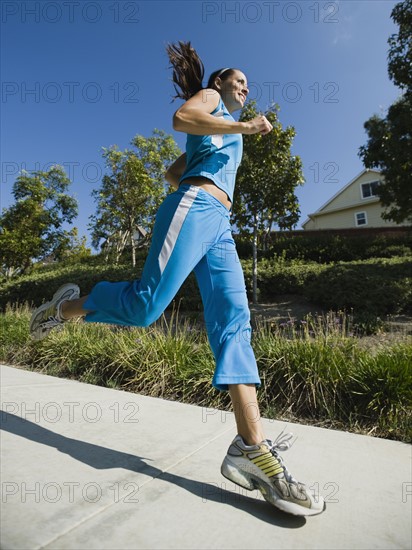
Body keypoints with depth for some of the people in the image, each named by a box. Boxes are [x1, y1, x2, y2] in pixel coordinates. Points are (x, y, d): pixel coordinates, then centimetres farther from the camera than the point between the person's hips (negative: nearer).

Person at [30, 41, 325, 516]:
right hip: (193, 209, -8)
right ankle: (67, 306, 12)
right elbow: (181, 117, -5)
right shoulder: (208, 96, 20)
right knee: (146, 306, -19)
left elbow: (172, 170, 39)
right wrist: (244, 127, 0)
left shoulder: (223, 132, 40)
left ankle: (251, 447, -18)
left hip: (218, 226, 8)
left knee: (233, 321, -12)